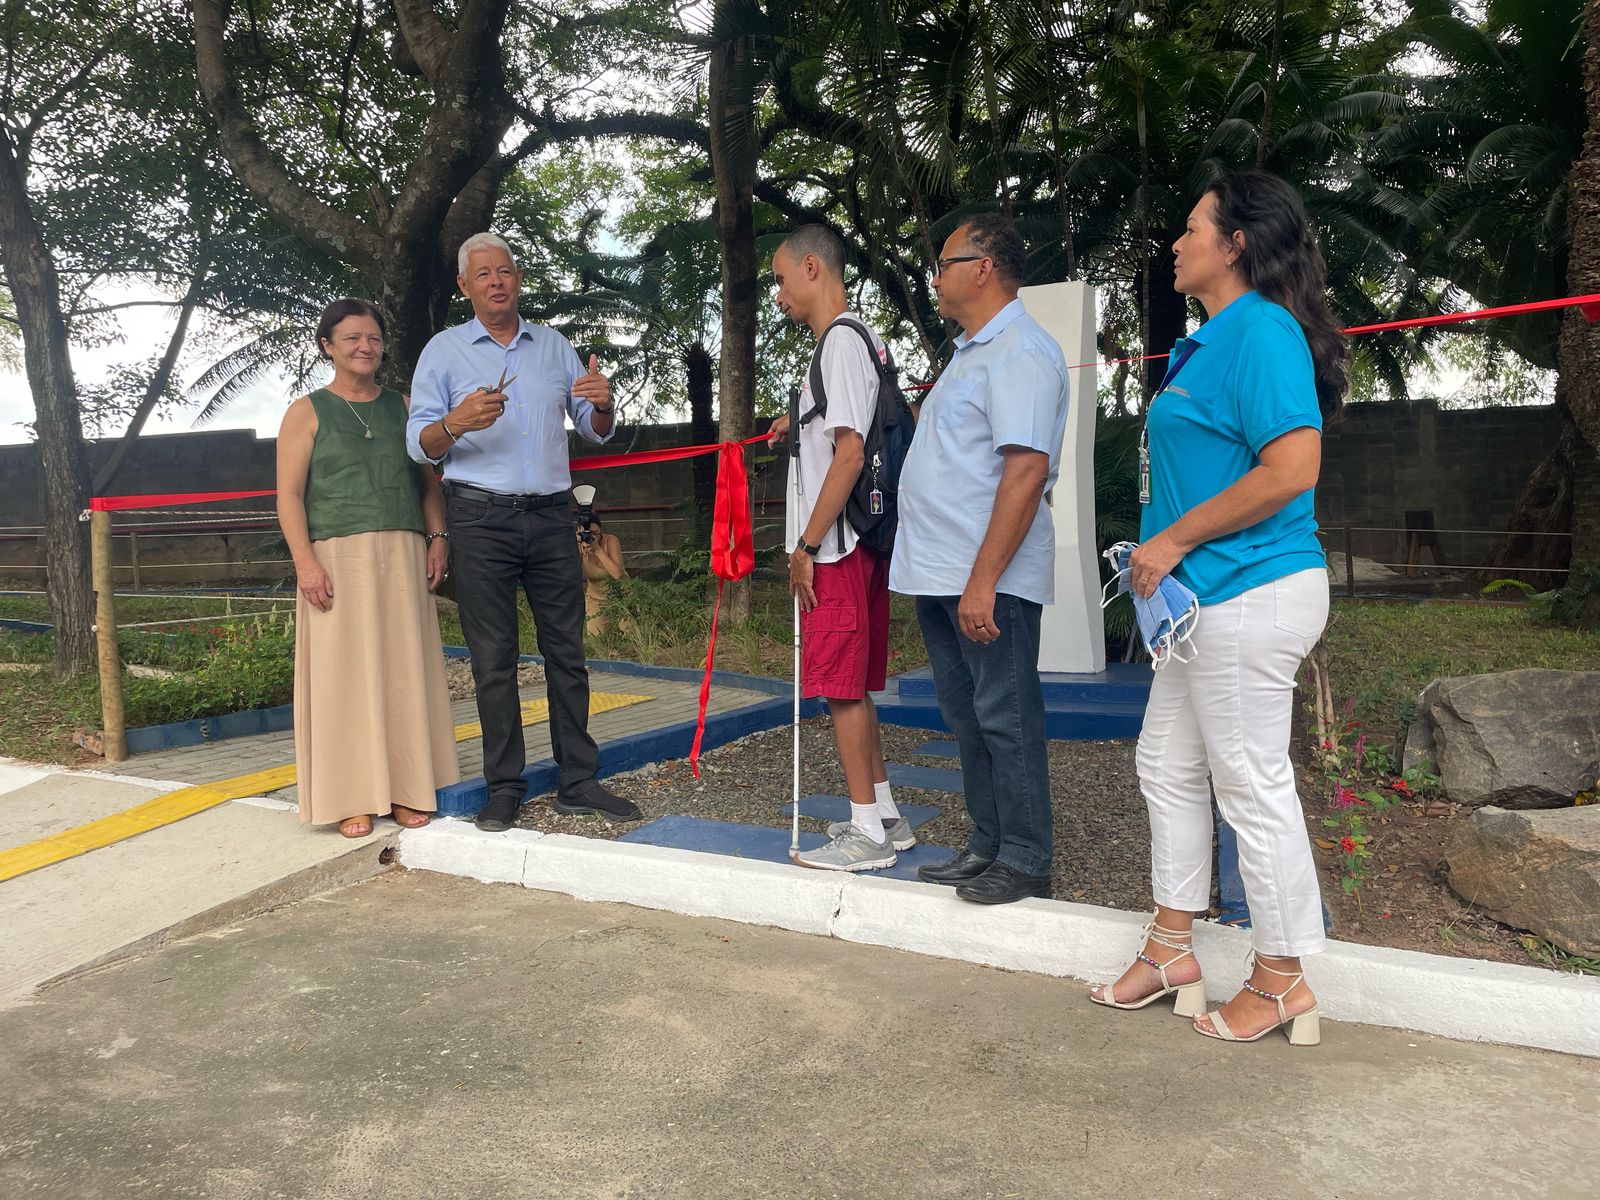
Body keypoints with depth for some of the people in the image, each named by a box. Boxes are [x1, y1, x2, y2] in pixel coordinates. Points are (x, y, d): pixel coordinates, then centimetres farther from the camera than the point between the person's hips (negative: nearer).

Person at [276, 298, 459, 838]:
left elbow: (428, 481, 16)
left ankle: (406, 790, 11)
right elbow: (289, 495, -1)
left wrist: (437, 536, 1)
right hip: (338, 557, -3)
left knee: (405, 672, 3)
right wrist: (306, 561, -13)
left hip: (403, 556, 3)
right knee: (345, 673, -2)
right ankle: (354, 798, 4)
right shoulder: (308, 412, 6)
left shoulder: (403, 407, 16)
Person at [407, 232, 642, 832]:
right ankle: (504, 787, 7)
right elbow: (420, 444, 0)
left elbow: (596, 432, 15)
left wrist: (601, 405, -8)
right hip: (481, 517, -2)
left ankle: (578, 781, 10)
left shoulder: (553, 344, 14)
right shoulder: (443, 351, 6)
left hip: (550, 514, 3)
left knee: (567, 650, 3)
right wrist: (456, 423, -22)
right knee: (493, 658, -1)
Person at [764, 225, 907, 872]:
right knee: (851, 686, 15)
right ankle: (884, 815, 24)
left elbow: (850, 452, -21)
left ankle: (868, 833, 4)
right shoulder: (862, 338, 18)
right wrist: (801, 423, 22)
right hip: (857, 544, 10)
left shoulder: (841, 342, -13)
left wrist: (807, 544, -19)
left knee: (842, 686, -4)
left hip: (835, 547, -10)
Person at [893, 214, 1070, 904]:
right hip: (940, 574, 10)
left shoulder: (1020, 352, -12)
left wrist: (983, 579, -26)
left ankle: (1024, 861, 11)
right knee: (968, 720, 15)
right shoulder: (972, 351, 20)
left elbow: (1027, 469, -22)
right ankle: (986, 848, 27)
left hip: (988, 580, -10)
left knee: (1005, 718, -1)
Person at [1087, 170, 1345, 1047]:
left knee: (1252, 785, 0)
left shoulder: (1262, 332, -14)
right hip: (1208, 599, 11)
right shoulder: (1215, 338, 17)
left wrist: (1174, 539, -18)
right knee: (1166, 766, 16)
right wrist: (1166, 551, 15)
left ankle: (1280, 982, 18)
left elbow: (1293, 468, -24)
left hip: (1250, 596, -11)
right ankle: (1170, 951, 30)